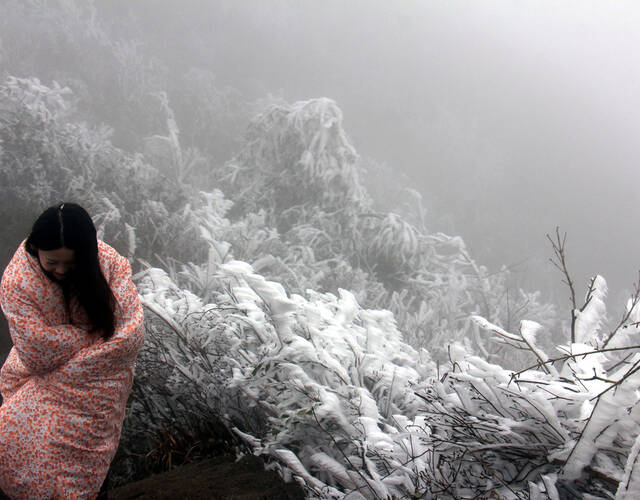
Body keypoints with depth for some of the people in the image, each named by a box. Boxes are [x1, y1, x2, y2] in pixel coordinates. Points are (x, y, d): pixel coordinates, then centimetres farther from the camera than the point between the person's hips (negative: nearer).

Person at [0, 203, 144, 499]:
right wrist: (94, 333, -15)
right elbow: (37, 353, -19)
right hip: (42, 371, 1)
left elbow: (129, 334, -17)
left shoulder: (108, 261, -13)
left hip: (98, 374, -1)